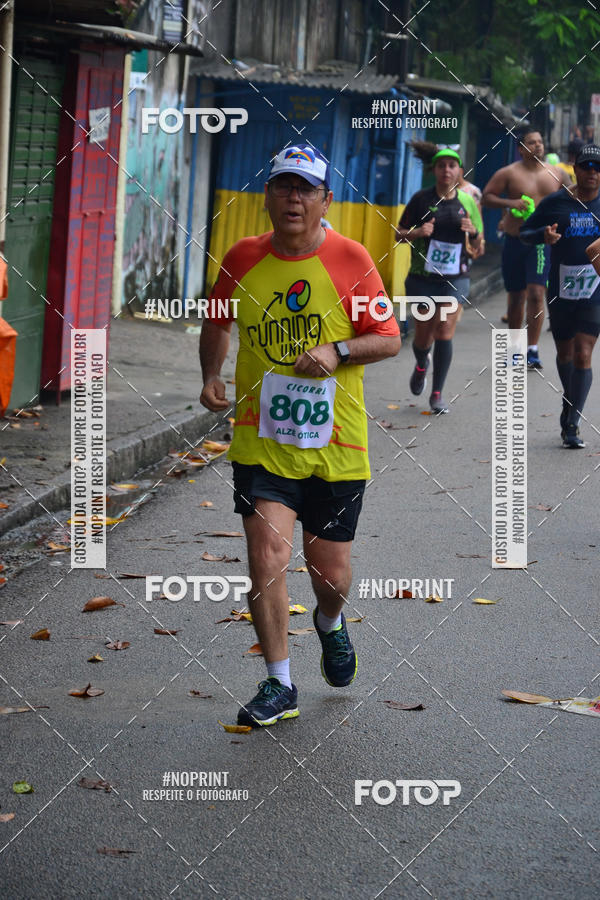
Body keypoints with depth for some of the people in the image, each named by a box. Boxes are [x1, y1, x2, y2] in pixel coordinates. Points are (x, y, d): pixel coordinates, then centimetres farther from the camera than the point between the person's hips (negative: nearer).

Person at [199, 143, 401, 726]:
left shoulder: (351, 259, -6)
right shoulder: (242, 258, 1)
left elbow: (389, 339, -2)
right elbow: (217, 323, 18)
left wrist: (338, 352, -19)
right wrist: (211, 375, 2)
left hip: (335, 445, 0)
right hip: (261, 442, 1)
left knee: (331, 576, 9)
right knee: (267, 558, -13)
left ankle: (330, 623, 46)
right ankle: (279, 686, 3)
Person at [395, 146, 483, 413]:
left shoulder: (467, 202, 5)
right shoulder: (421, 199, -1)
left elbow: (478, 247, 11)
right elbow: (399, 233, 5)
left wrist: (473, 233, -12)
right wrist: (416, 233, -16)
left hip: (455, 278, 0)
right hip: (422, 278, 0)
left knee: (444, 331, -10)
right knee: (423, 336, 4)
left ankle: (437, 394, -1)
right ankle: (421, 365, 41)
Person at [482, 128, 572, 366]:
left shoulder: (557, 174, 6)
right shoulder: (508, 173, 0)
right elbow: (486, 197, 0)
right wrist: (510, 203, -15)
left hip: (542, 242, 0)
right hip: (514, 240, 0)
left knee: (536, 293, -14)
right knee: (516, 297, 9)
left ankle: (532, 349, -11)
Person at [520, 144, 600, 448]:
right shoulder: (555, 202, -1)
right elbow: (524, 233, 4)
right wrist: (543, 234, -18)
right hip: (561, 292, 1)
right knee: (565, 353, 15)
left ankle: (571, 425, -9)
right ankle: (570, 403, 42)